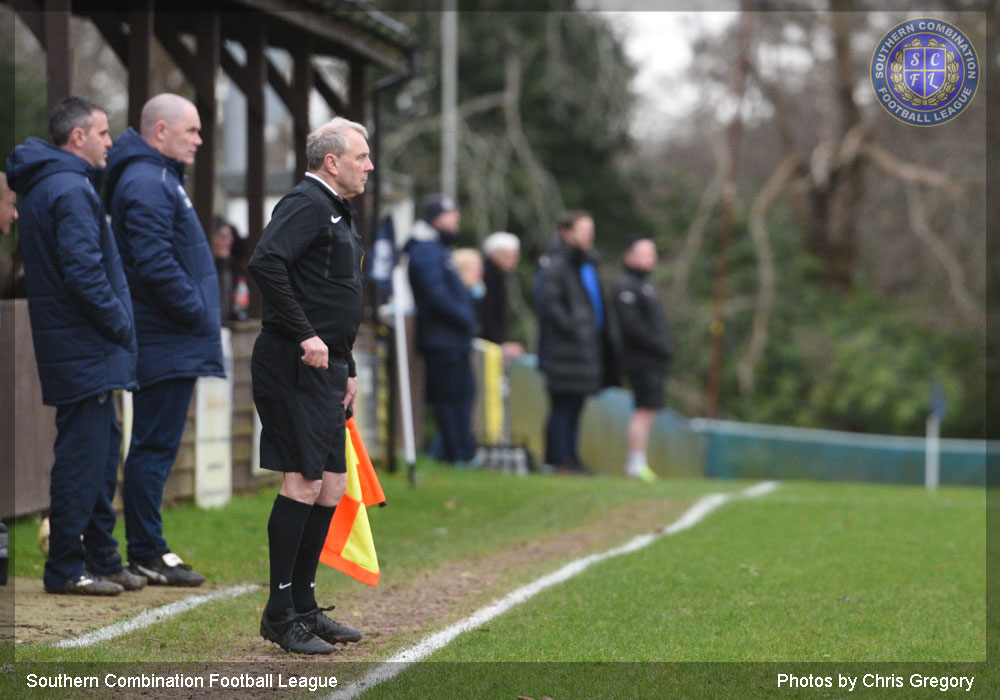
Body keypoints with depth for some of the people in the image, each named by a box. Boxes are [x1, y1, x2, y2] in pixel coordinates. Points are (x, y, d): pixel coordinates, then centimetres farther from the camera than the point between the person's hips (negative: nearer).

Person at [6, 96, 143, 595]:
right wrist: (120, 325, -12)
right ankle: (66, 568, -1)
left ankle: (101, 559, 22)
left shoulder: (42, 186, 17)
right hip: (85, 349, -11)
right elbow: (84, 273, -23)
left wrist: (117, 324, 16)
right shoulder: (71, 191, -16)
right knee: (83, 455, -6)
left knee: (102, 448, 16)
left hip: (78, 348, 11)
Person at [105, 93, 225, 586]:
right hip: (166, 343, -11)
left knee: (154, 447, 12)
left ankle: (148, 549, 17)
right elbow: (155, 263, -23)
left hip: (171, 342, 11)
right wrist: (197, 313, -16)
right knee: (154, 447, -6)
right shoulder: (147, 184, -15)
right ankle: (146, 554, -3)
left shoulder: (160, 179, 20)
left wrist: (198, 313, 17)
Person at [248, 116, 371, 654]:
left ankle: (304, 606, 19)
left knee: (332, 485, 11)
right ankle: (280, 615, -4)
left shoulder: (339, 211, 21)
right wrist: (305, 336, -25)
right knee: (303, 482, -10)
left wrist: (348, 368, 22)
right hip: (293, 365, -10)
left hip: (324, 366, 10)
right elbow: (265, 263, -27)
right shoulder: (306, 204, -12)